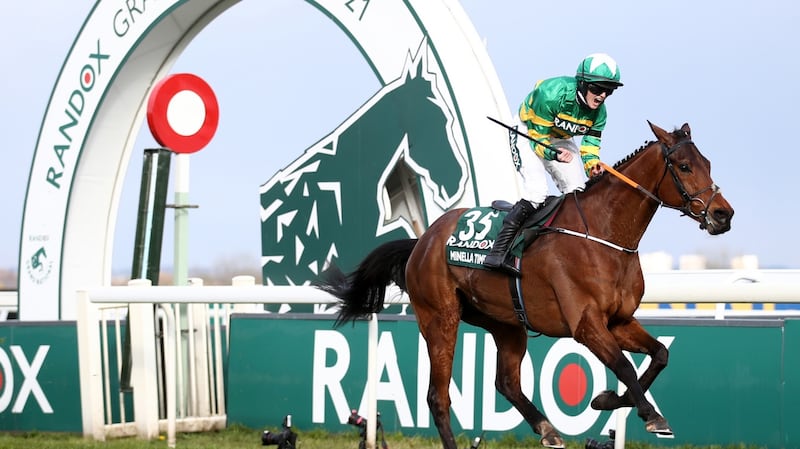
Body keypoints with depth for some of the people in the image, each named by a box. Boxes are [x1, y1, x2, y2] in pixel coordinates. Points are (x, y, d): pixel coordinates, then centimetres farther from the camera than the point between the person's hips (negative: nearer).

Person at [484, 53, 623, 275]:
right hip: (529, 136, -7)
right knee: (537, 192, -25)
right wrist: (554, 154, -43)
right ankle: (499, 251, -27)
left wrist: (592, 163, -25)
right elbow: (538, 136, -25)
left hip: (560, 142, 7)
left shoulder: (598, 111, -14)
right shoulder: (552, 93, -34)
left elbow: (590, 143, -4)